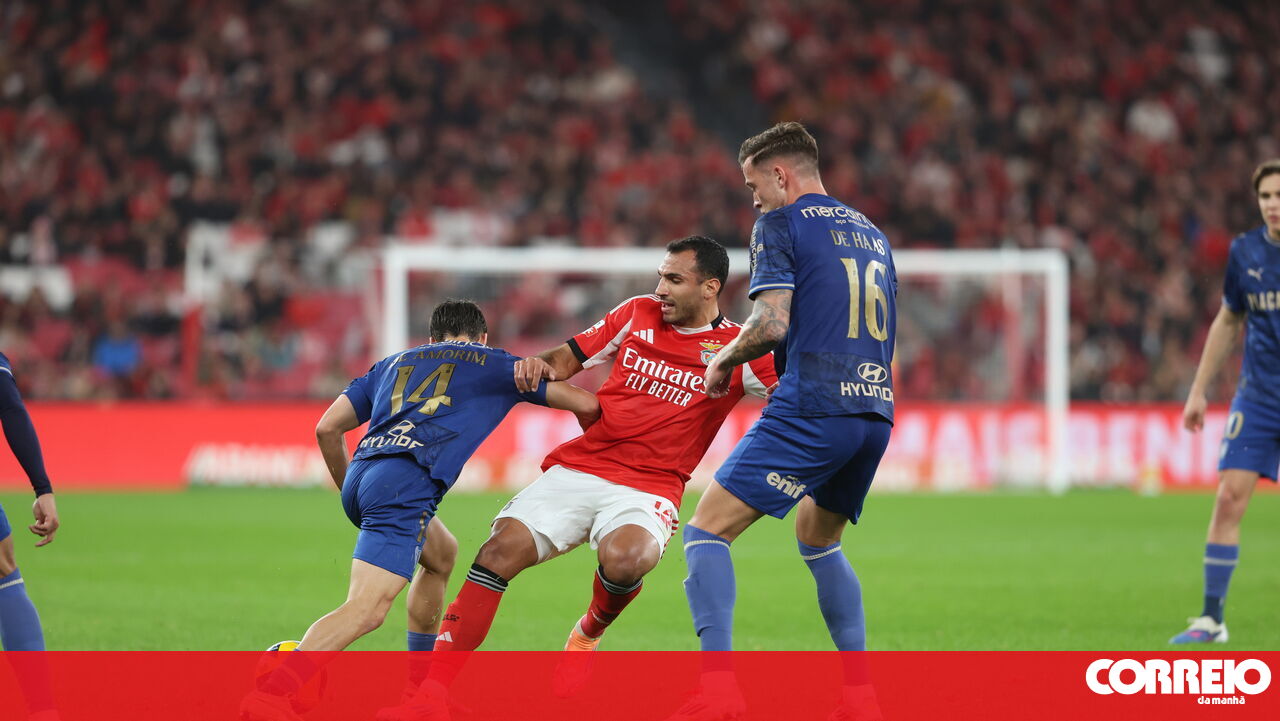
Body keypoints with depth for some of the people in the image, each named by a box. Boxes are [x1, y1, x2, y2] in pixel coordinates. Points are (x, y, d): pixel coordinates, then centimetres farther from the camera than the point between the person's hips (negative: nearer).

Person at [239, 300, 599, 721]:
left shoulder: (392, 364, 32)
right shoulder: (492, 364, 23)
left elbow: (327, 427, 24)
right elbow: (584, 404, 24)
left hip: (360, 479, 7)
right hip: (404, 483, -7)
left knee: (441, 554, 33)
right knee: (368, 608, -20)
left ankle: (422, 682, 33)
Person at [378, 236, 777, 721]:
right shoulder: (638, 314, 12)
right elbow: (569, 358, 20)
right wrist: (540, 366, -1)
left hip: (648, 488, -3)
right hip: (577, 469, 3)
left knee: (623, 558, -35)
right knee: (499, 551, -17)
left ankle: (589, 634, 2)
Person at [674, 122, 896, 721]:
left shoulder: (780, 224, 0)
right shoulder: (872, 234, 23)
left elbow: (772, 323, -12)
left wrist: (724, 361, 6)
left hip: (811, 411, -8)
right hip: (874, 410, 8)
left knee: (707, 531, -5)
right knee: (817, 537, 28)